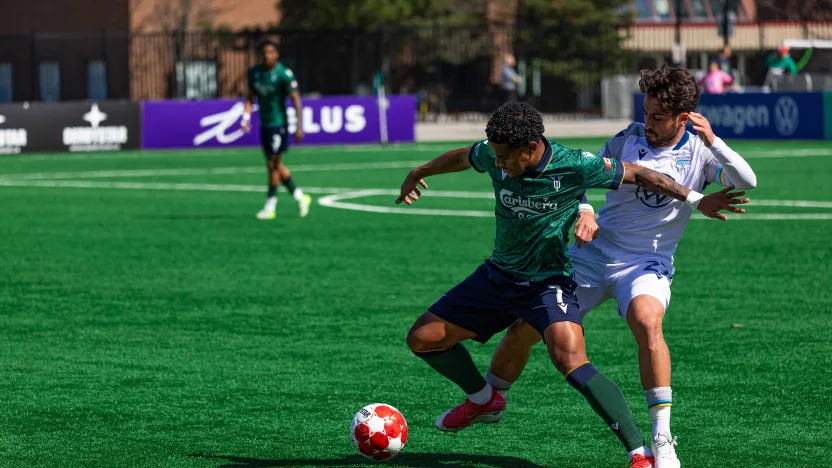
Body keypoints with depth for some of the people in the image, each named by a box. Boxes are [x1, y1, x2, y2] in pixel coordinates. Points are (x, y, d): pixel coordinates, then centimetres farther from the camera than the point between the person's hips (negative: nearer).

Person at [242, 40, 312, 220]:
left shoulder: (284, 74, -14)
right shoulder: (254, 72, 5)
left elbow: (296, 99, -15)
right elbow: (250, 96, 15)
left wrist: (299, 126, -21)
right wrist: (246, 116, 0)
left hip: (279, 124, -7)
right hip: (264, 124, 7)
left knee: (273, 164, -7)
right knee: (276, 166, 12)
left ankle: (270, 207, -1)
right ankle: (300, 197, 26)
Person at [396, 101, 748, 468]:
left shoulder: (573, 166, -23)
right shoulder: (494, 155, -10)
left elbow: (638, 175, -12)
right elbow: (461, 158, 14)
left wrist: (697, 200, -16)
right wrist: (417, 175, 33)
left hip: (548, 281, -6)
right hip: (498, 274, 6)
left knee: (570, 361, -30)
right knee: (422, 338, 5)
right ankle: (482, 401, 33)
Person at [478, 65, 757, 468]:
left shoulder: (699, 153, -7)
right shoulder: (630, 138, -2)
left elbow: (747, 183, -20)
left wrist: (713, 142, -32)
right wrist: (584, 212, -11)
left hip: (648, 264, -3)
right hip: (595, 251, 3)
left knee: (647, 321, -36)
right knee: (523, 329, 1)